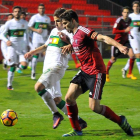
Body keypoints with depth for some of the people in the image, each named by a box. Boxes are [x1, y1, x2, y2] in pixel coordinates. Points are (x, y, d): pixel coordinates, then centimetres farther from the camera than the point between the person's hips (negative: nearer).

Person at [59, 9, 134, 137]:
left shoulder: (83, 31, -14)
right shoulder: (75, 34, 14)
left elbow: (103, 38, -29)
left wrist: (119, 46, -44)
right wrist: (66, 40, 22)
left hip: (96, 73, -9)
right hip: (84, 71, 9)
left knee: (94, 107, -11)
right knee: (69, 98, 0)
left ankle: (121, 121, 10)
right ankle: (77, 130, 12)